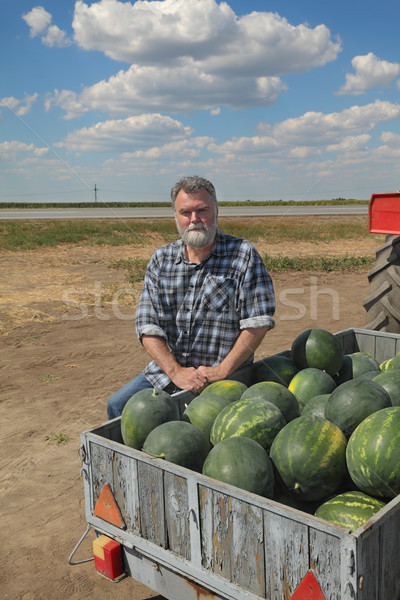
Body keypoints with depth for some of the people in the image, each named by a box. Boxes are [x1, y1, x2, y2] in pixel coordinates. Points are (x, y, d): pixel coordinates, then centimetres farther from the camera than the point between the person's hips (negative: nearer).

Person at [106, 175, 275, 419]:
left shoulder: (244, 255, -5)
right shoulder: (161, 259, 4)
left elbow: (259, 321, -10)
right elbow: (148, 326, -2)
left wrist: (222, 371, -16)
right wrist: (176, 372, -16)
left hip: (224, 375, -3)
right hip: (167, 369, 4)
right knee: (118, 405, -6)